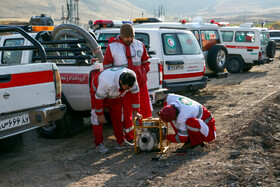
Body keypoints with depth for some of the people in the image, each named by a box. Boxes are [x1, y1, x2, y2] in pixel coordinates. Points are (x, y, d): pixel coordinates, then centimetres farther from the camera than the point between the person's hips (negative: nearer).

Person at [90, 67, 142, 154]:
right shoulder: (107, 82, -45)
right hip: (98, 90, -5)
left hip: (115, 96, 5)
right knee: (98, 119, -8)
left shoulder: (132, 76, -30)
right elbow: (99, 98, -30)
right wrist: (100, 114, -19)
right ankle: (99, 144, 1)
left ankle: (120, 142, 11)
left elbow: (135, 93, -14)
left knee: (118, 117, 4)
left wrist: (135, 111, -12)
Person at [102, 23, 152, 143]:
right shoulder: (112, 47, -2)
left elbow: (146, 61, 18)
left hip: (140, 83, 3)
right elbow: (107, 65, 2)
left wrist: (143, 72, 3)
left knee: (145, 108, 5)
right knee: (126, 111, 3)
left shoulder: (139, 45, 8)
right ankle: (129, 137, 13)